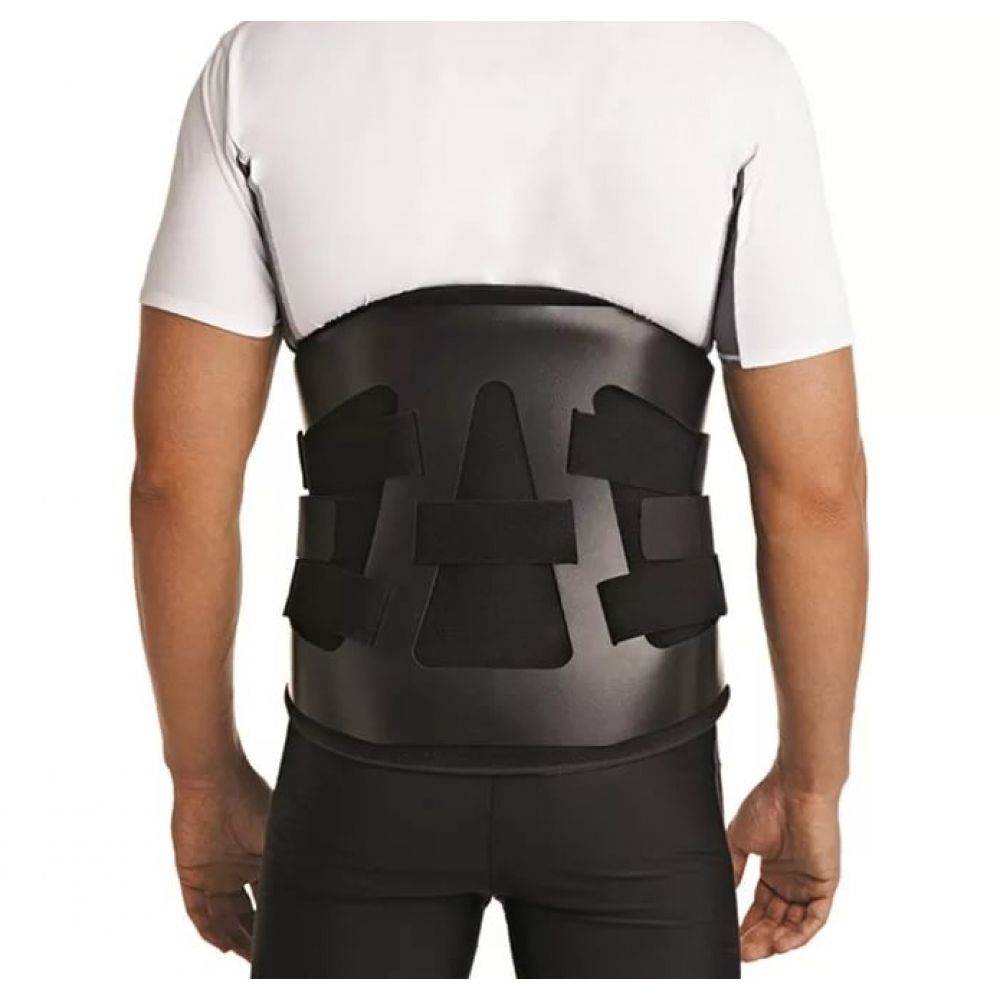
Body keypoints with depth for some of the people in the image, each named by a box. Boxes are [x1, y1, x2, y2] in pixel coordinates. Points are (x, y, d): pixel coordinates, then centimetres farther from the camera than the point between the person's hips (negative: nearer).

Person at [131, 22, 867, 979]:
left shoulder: (262, 67, -6)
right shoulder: (734, 73, -8)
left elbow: (176, 470, -7)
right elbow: (816, 485, -9)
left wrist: (206, 777, 7)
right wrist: (812, 786, 5)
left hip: (371, 771, 1)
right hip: (623, 779, 0)